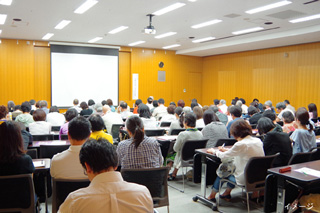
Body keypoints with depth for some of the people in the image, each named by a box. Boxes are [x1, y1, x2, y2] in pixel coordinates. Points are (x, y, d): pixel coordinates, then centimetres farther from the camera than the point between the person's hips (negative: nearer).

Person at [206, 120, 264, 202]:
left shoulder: (240, 144, -22)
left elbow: (223, 156, -11)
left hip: (245, 179, -7)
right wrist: (227, 150, 19)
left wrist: (214, 151, 8)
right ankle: (227, 193, 36)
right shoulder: (258, 141, 1)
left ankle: (212, 196, 32)